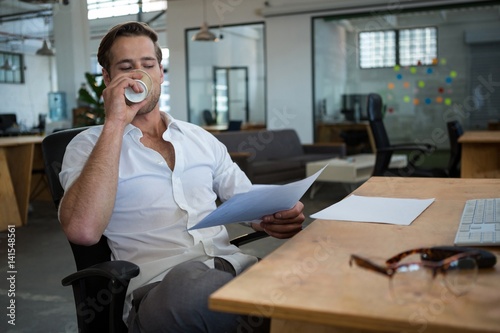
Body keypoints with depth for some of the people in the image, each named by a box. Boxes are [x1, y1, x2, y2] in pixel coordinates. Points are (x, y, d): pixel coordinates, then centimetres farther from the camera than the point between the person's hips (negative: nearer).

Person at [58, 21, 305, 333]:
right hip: (160, 284, -2)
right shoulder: (89, 145, 6)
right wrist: (115, 123, -11)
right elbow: (83, 229, -14)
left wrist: (279, 216, -5)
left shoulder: (201, 138, 19)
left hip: (233, 264, 3)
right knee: (188, 280, -37)